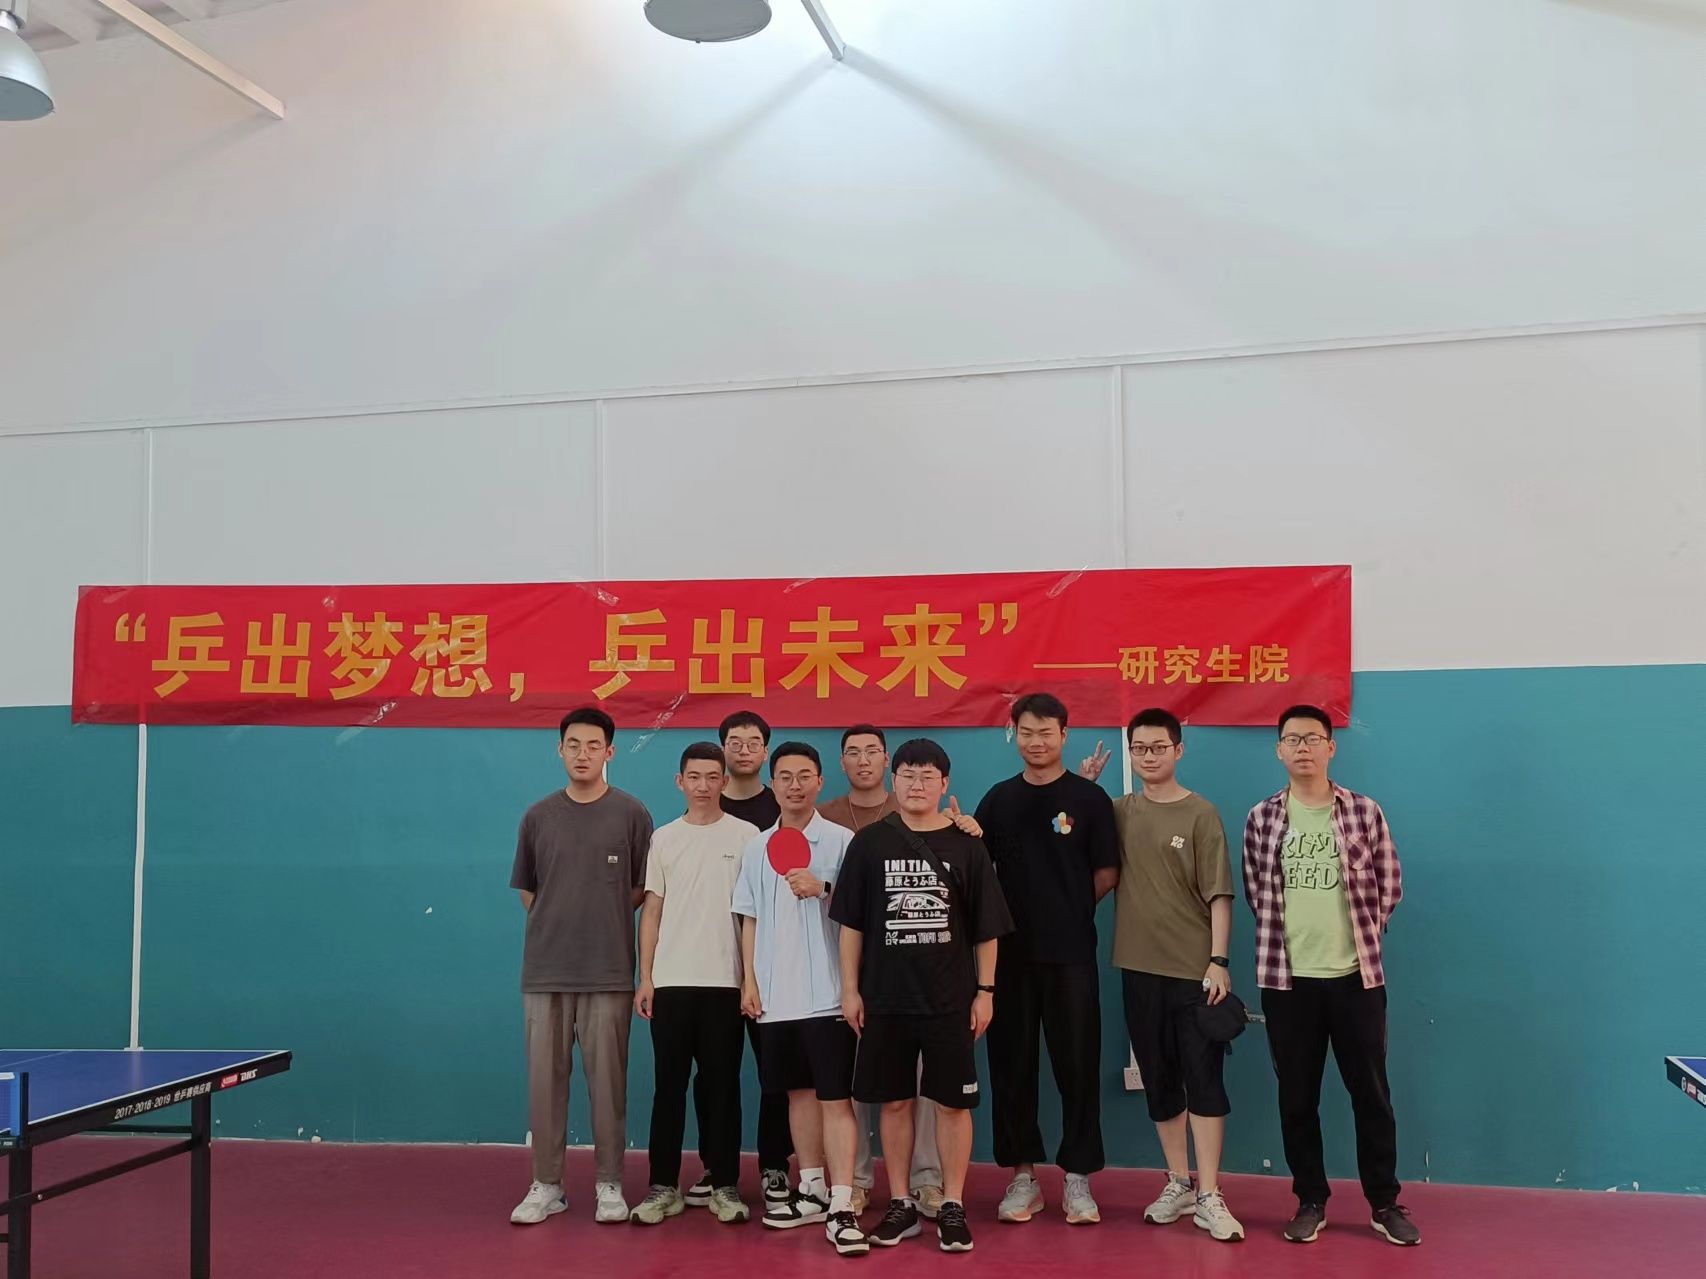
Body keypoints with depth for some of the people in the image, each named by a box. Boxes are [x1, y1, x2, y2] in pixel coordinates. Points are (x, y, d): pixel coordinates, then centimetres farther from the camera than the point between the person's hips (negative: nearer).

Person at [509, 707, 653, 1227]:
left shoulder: (631, 814, 0)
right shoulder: (538, 816, 7)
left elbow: (643, 888, 5)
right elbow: (527, 890, 15)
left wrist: (601, 916, 3)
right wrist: (559, 923, 7)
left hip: (608, 972, -2)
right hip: (545, 970, 2)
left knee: (607, 1080, 3)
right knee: (545, 1079, 6)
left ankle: (609, 1185, 14)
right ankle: (546, 1184, 16)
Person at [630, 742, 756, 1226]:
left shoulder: (745, 835, 1)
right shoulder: (664, 838, 8)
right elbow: (652, 910, 9)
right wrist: (645, 978, 3)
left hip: (725, 981, -2)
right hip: (670, 980, 2)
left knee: (721, 1084, 4)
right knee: (669, 1083, 5)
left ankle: (723, 1185, 14)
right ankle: (663, 1186, 13)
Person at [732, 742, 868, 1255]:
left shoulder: (840, 840, -5)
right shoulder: (757, 846, 10)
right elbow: (749, 919, 13)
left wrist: (822, 890, -23)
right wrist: (749, 980, 7)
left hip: (827, 994, -5)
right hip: (775, 995, 5)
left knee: (835, 1096, -5)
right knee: (798, 1091, 14)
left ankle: (841, 1207, -4)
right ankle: (812, 1190, 25)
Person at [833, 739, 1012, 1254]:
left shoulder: (965, 846, -1)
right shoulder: (869, 843, 1)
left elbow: (987, 928, 3)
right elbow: (851, 923, 5)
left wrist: (985, 991, 1)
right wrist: (850, 989, 2)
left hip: (950, 998, -1)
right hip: (885, 997, 1)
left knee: (952, 1102, 5)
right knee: (894, 1101, 9)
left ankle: (952, 1207, 18)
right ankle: (900, 1205, 22)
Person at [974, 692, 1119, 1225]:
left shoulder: (1089, 797, 0)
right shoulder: (999, 799, 8)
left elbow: (1107, 872, 1)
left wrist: (1068, 911, -1)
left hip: (1071, 955, -2)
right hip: (1009, 953, 3)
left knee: (1078, 1065, 2)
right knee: (1011, 1065, 7)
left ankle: (1077, 1177, 14)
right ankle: (1022, 1175, 18)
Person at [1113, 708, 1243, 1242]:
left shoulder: (1200, 814, -5)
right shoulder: (1119, 812, 6)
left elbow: (1218, 894, -7)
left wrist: (1219, 962, -13)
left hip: (1194, 970, -4)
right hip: (1139, 968, 4)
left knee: (1204, 1080, -2)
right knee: (1159, 1082, 11)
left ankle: (1209, 1196, 4)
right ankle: (1178, 1184, 23)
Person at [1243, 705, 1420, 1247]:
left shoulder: (1364, 811, 0)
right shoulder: (1261, 819, 2)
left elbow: (1390, 886, 7)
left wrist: (1359, 935, 6)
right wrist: (1286, 937, 7)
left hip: (1357, 975, -1)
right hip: (1286, 979, 1)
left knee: (1371, 1092, 7)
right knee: (1297, 1097, 8)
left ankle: (1385, 1203, 19)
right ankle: (1310, 1201, 20)